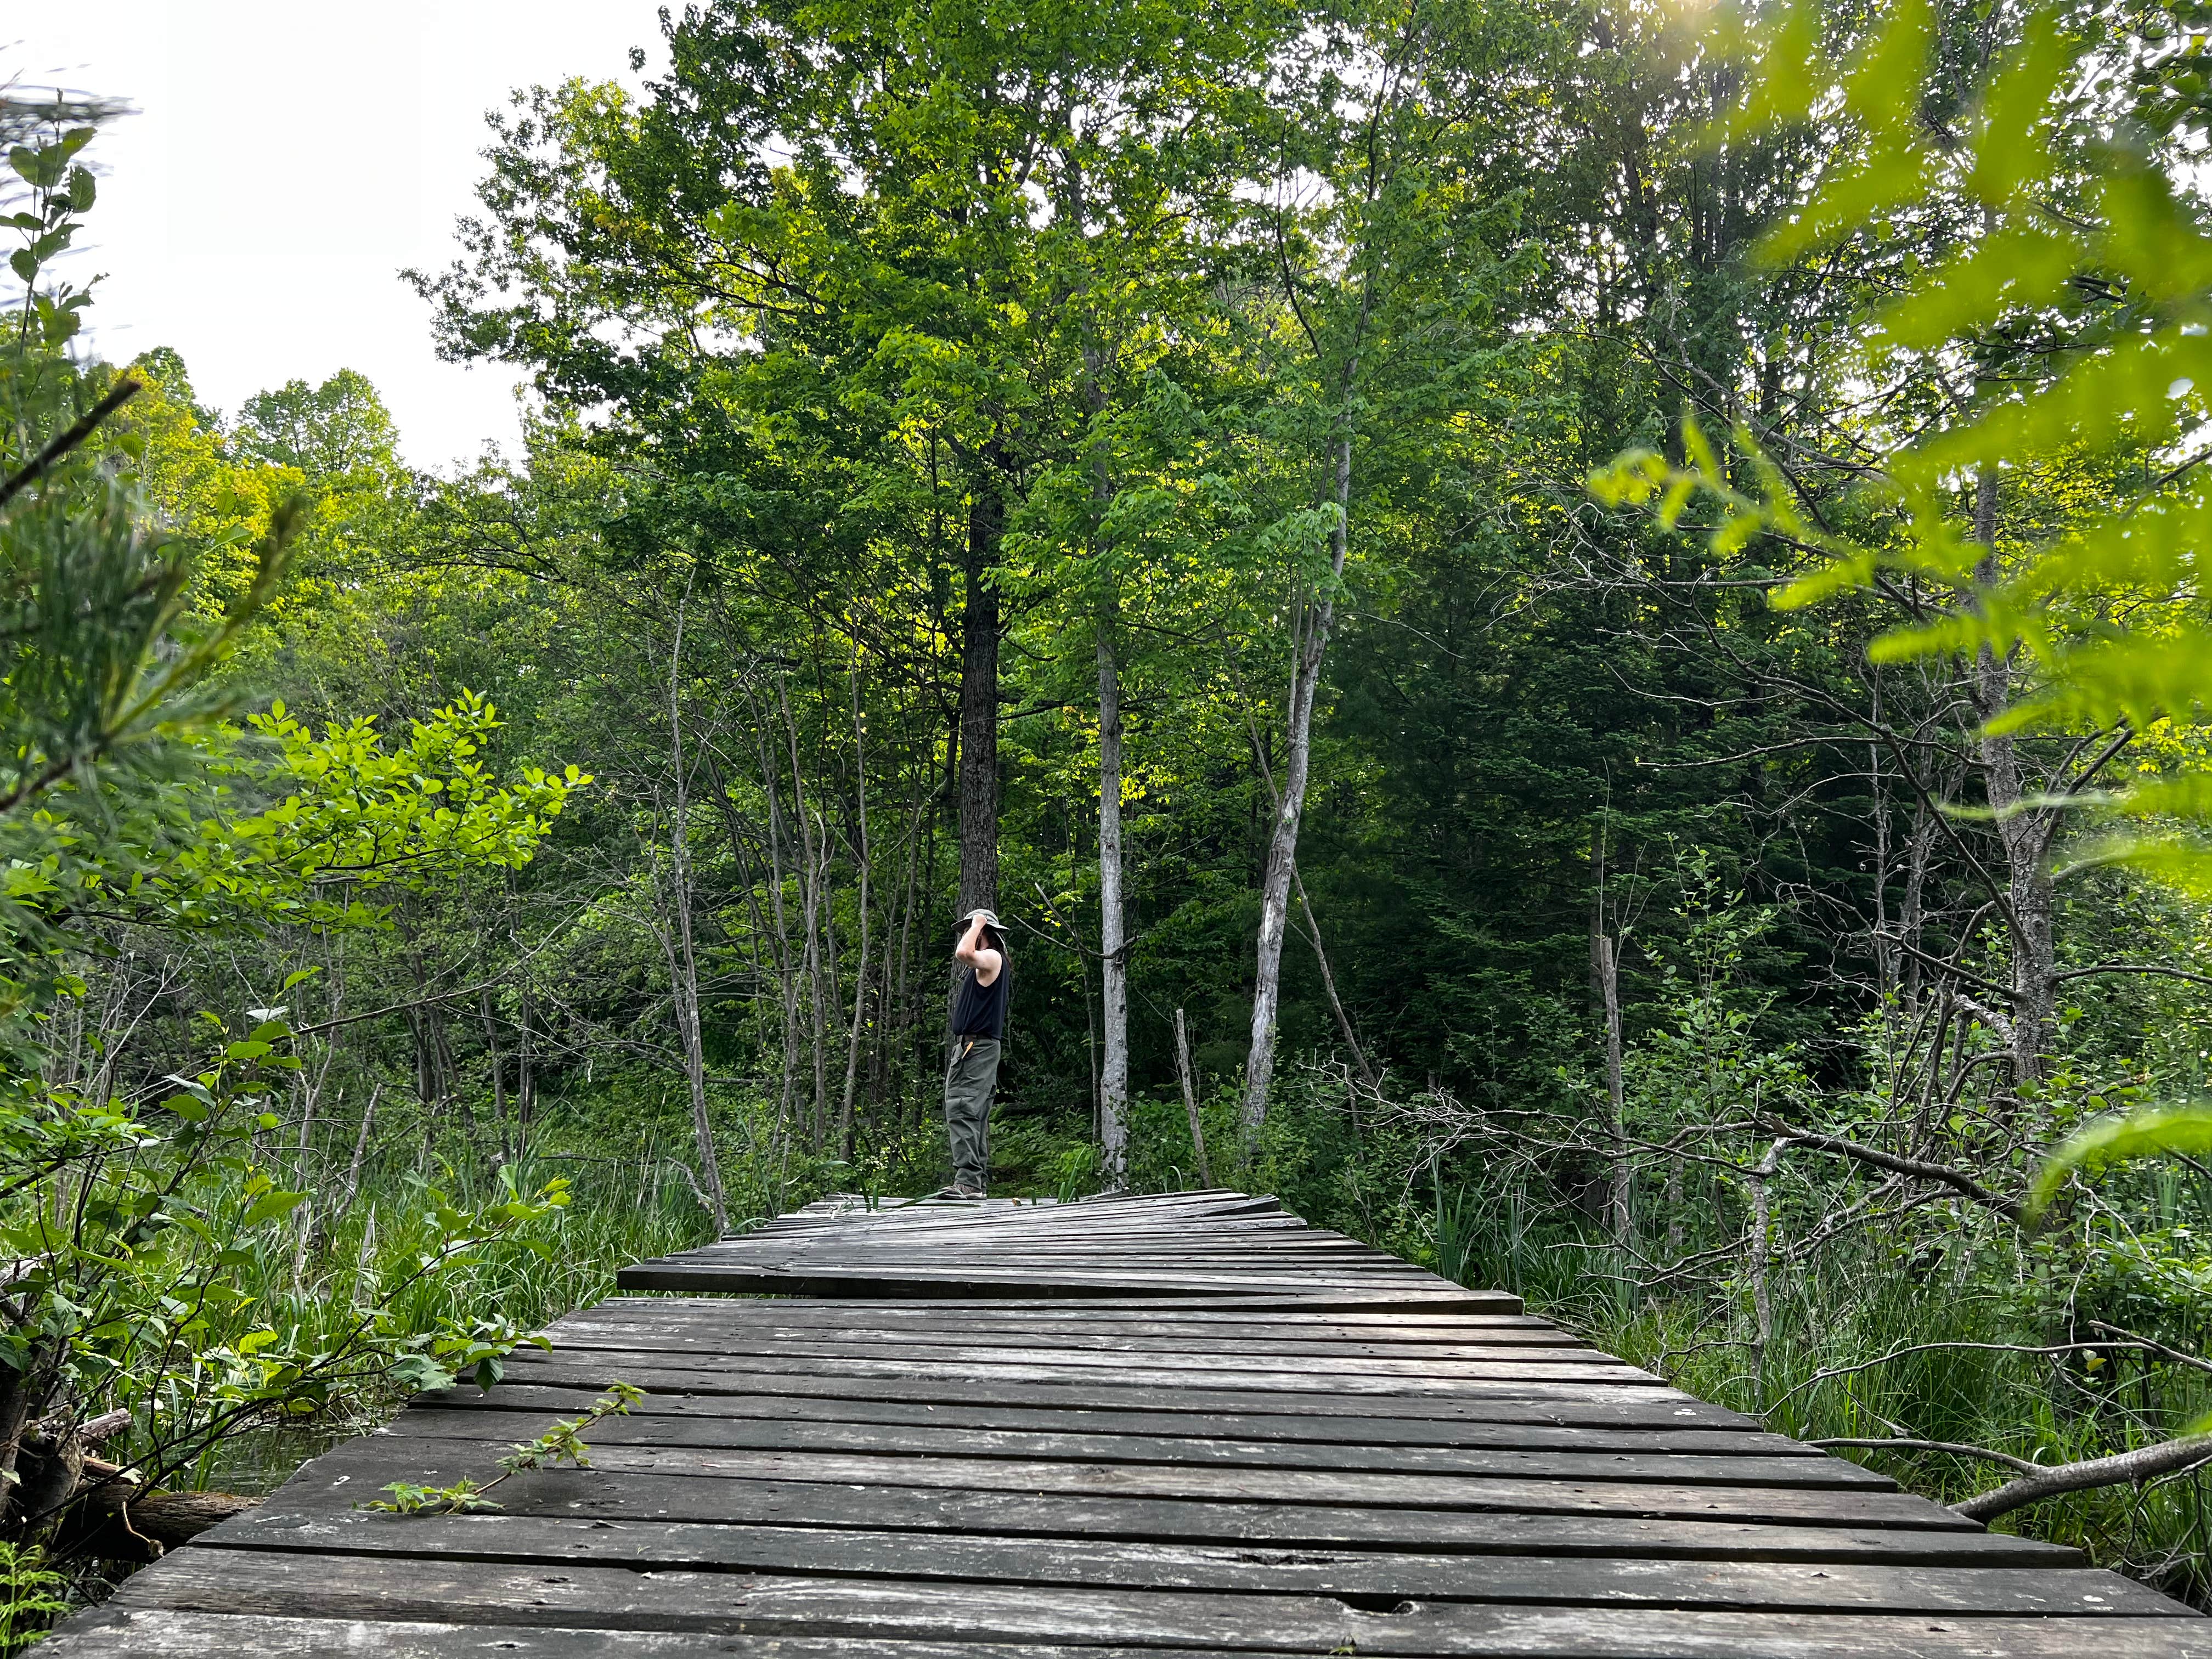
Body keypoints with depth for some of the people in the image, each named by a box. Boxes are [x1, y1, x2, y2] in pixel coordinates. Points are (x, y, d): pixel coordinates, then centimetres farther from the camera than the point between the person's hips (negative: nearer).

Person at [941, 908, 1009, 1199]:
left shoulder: (992, 958, -9)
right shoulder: (982, 965, 24)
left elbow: (963, 953, -28)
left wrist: (978, 923, -15)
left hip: (977, 1045, -11)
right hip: (971, 1046, 11)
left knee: (962, 1111, -18)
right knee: (975, 1117, 11)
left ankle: (967, 1181, -24)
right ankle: (977, 1183, 13)